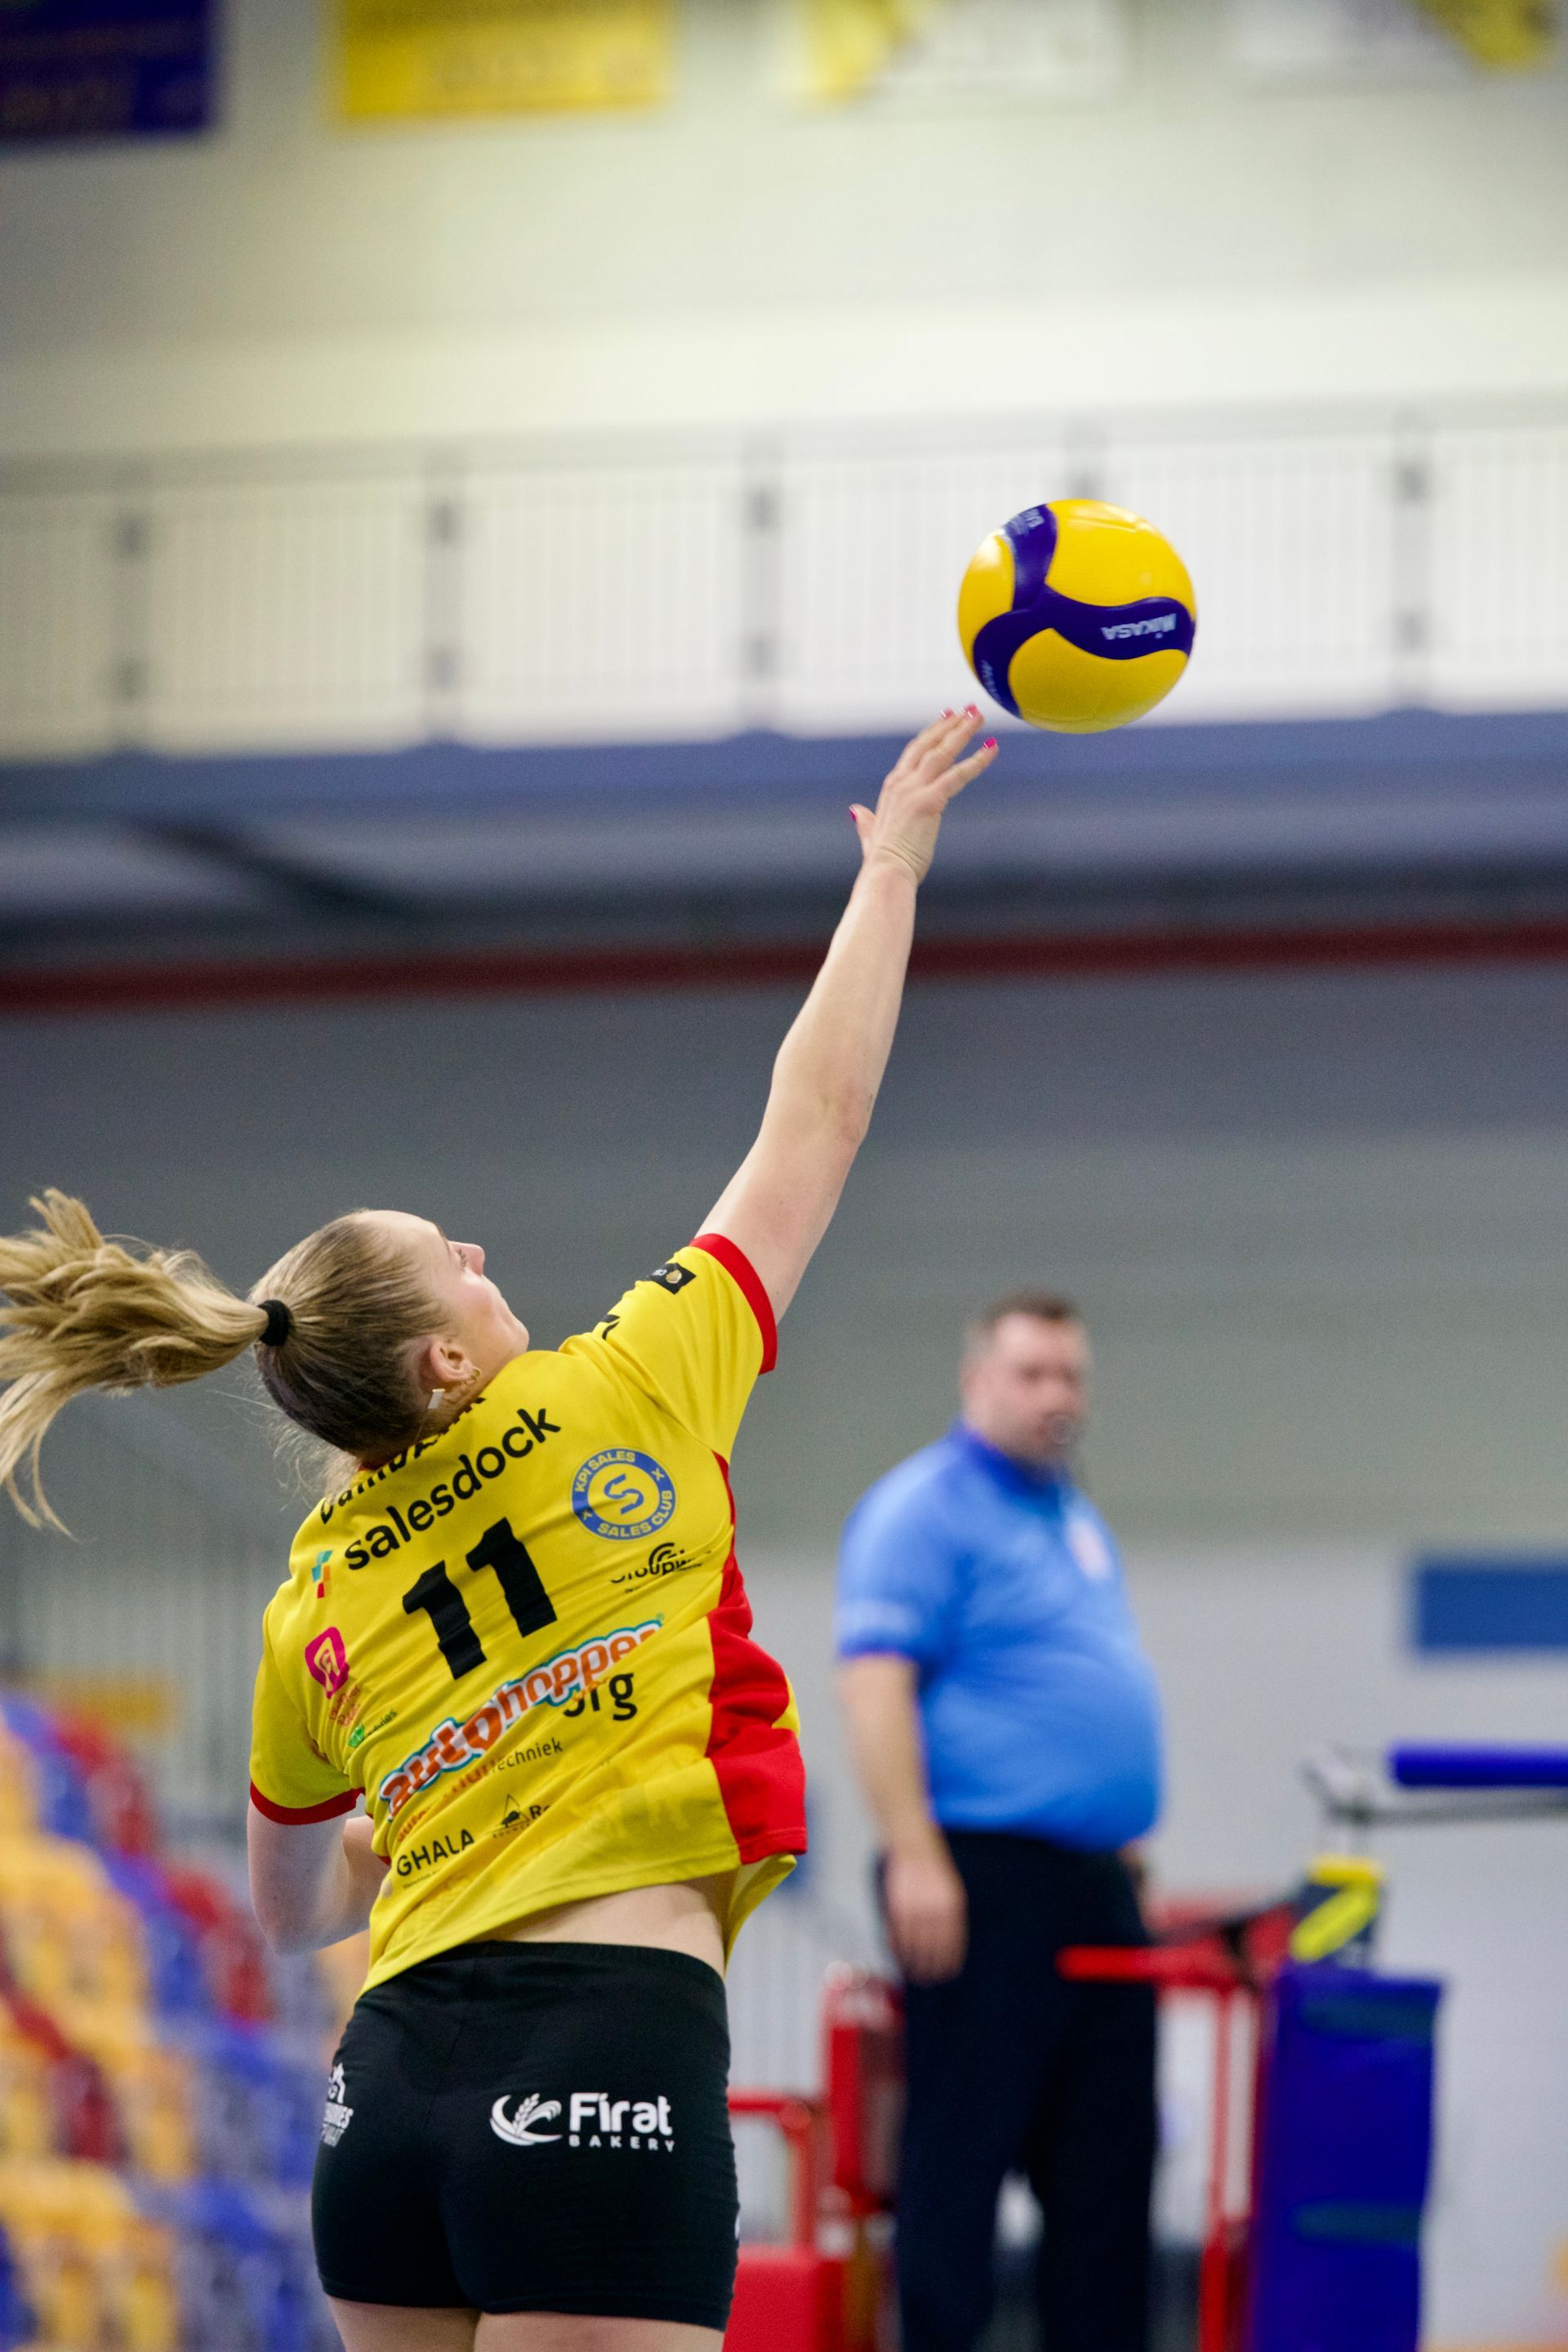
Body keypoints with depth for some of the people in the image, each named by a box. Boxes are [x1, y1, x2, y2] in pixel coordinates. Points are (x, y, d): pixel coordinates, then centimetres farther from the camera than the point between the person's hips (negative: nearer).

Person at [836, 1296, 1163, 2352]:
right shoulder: (922, 1509, -7)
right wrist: (916, 1861, -22)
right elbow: (875, 1684, -15)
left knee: (1107, 2161, 8)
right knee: (962, 2149, -7)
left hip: (1095, 1888, 9)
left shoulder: (1077, 1519, 21)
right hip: (985, 1876, -9)